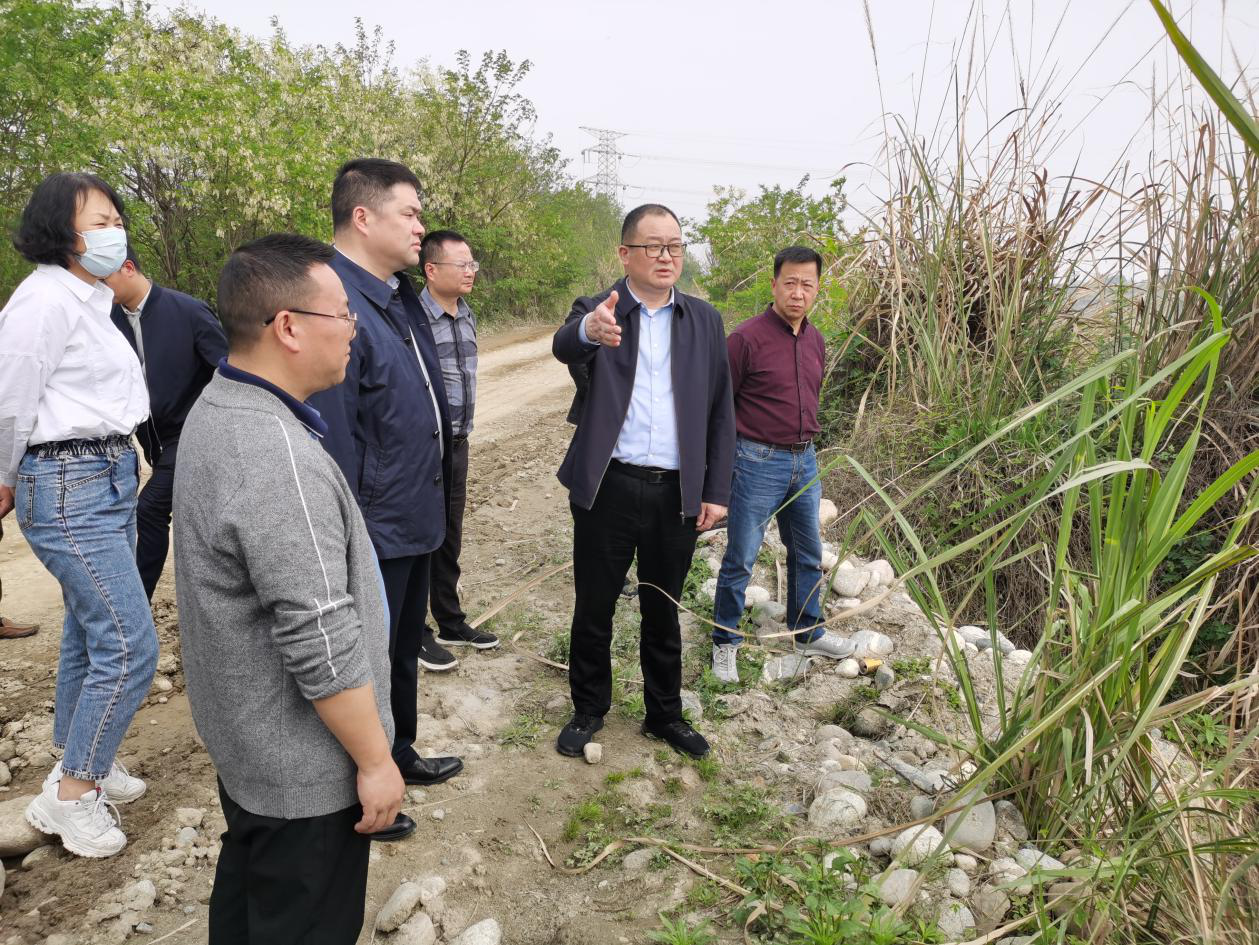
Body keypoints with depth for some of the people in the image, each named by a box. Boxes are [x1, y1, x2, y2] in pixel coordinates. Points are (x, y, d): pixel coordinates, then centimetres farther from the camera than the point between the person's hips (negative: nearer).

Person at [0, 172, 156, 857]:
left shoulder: (91, 298, 13)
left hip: (110, 477, 9)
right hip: (69, 488, -9)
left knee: (89, 634, 17)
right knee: (128, 645, -8)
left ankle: (78, 765, 33)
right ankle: (68, 797, 8)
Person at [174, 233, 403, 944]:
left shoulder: (215, 409, 1)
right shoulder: (278, 459, -31)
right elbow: (321, 644, -29)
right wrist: (375, 761, -17)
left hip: (240, 736, 10)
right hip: (304, 766, -9)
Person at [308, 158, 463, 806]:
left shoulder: (400, 296, 9)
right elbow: (332, 437, -26)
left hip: (413, 518, 9)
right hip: (374, 532, -9)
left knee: (404, 650, 24)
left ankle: (399, 753, 45)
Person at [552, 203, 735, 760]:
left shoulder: (704, 321, 7)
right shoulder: (598, 312, -2)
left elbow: (720, 412, 7)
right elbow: (564, 346, -26)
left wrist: (717, 492, 2)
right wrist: (590, 329, -51)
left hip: (676, 493, 2)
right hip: (608, 487, -2)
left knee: (662, 611, 16)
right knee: (594, 608, 11)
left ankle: (665, 714, 33)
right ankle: (589, 710, 31)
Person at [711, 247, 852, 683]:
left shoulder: (815, 341, 7)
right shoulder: (747, 337, -14)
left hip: (805, 461, 7)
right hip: (758, 463, -7)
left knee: (808, 553, 18)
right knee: (740, 560, 3)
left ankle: (808, 633, 36)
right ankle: (725, 642, 20)